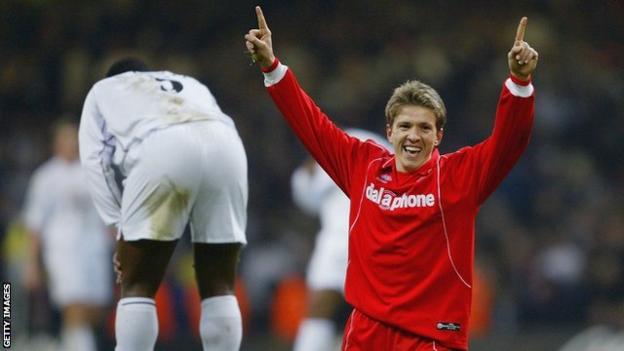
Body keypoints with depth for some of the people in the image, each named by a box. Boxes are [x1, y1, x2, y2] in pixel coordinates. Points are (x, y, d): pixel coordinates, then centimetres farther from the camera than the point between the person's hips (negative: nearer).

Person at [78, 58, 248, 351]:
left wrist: (121, 225, 16)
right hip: (225, 146, 3)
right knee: (219, 286, 12)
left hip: (161, 148, -3)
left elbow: (96, 160, 21)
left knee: (137, 286, 6)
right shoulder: (191, 85, 43)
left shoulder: (103, 90, 35)